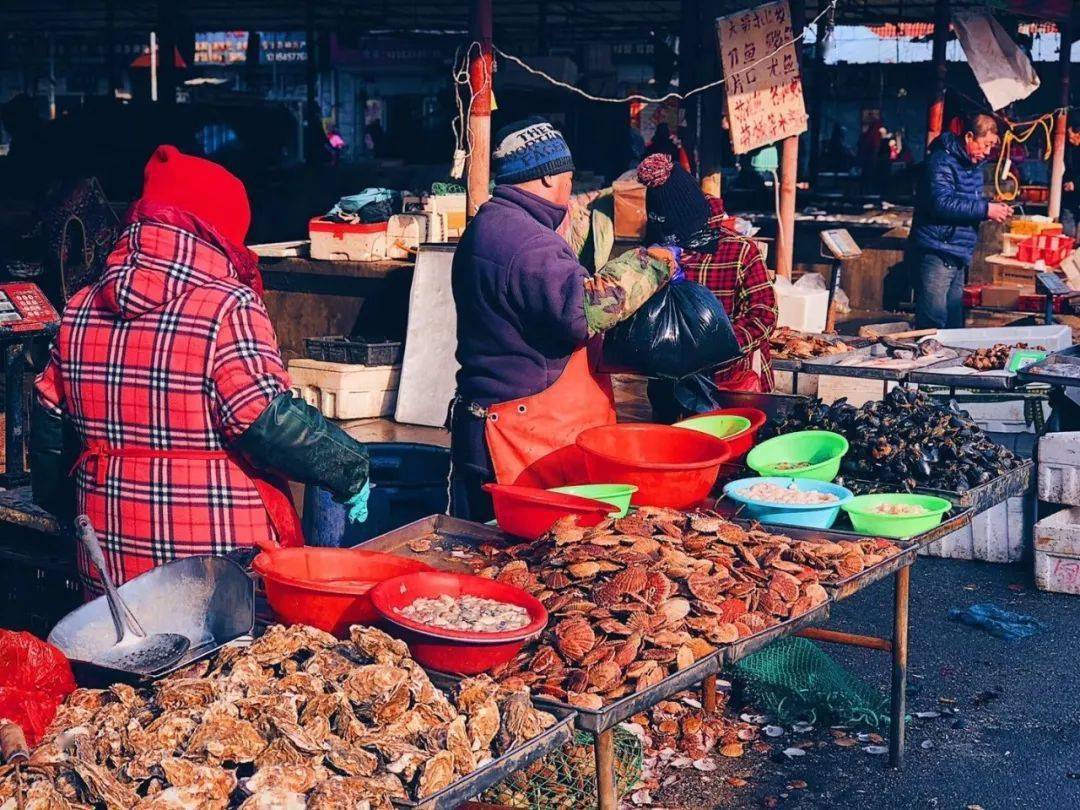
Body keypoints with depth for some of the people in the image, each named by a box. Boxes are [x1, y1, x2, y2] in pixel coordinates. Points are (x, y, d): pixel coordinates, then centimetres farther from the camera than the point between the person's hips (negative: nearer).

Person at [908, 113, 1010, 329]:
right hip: (936, 256, -10)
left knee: (954, 323, 12)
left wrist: (994, 209, 6)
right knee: (933, 324, -11)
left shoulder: (974, 165, 18)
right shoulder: (942, 161, -13)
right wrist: (985, 210, -23)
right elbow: (942, 204, -26)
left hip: (957, 258, 10)